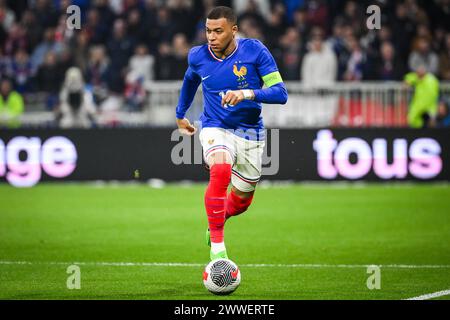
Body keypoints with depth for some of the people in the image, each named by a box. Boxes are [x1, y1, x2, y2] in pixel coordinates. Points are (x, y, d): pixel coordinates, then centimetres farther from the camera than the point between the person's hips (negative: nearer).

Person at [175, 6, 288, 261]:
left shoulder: (255, 50, -14)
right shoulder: (197, 56, -7)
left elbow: (280, 93, -18)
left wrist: (247, 93, -34)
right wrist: (180, 115, 29)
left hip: (251, 133, 1)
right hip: (216, 128, -1)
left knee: (242, 201, 14)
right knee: (220, 170, -34)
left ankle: (217, 220, 52)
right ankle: (216, 245, -26)